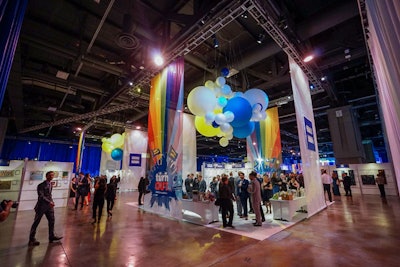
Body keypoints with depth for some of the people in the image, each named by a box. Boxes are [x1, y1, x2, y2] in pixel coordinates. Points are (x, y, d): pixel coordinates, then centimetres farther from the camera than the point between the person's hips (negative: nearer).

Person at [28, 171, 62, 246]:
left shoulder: (50, 184, 7)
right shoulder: (41, 185, -15)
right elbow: (41, 196, -20)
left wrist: (51, 202, 6)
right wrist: (49, 202, -23)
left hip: (49, 206, 7)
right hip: (41, 206, -7)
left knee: (52, 220, 12)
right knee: (36, 222, 6)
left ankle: (51, 236, 24)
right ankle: (32, 239, 22)